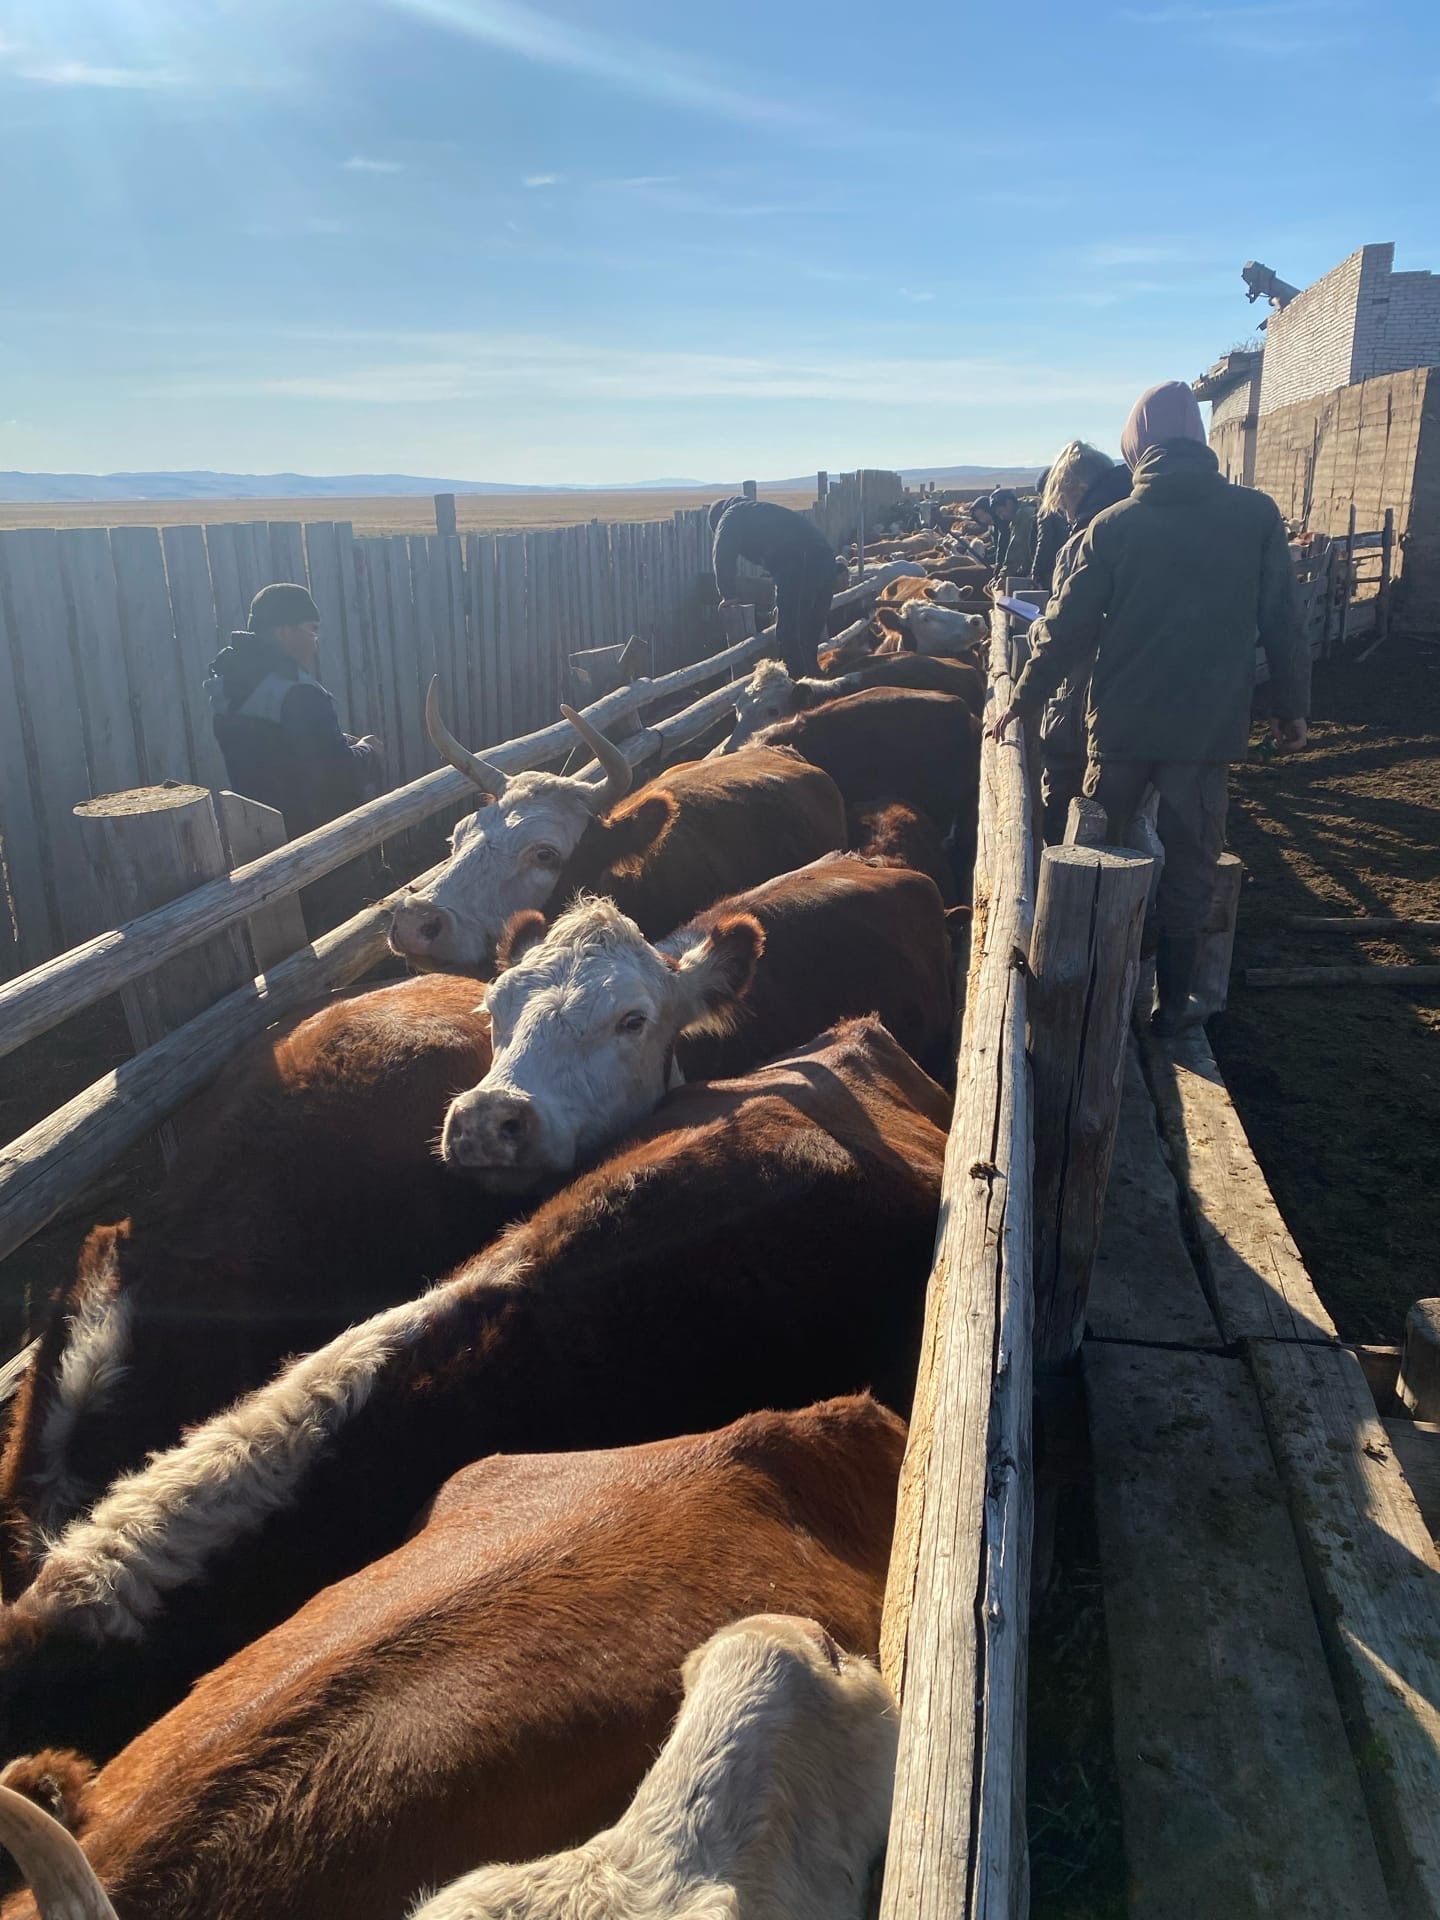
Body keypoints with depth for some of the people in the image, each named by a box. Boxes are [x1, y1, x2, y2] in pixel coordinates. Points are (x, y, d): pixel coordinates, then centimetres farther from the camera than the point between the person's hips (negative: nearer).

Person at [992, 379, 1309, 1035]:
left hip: (1122, 722, 1)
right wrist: (1292, 706, 10)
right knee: (1189, 870, 10)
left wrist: (1021, 703, 8)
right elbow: (1281, 623, 0)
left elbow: (1067, 627, -3)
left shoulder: (1112, 525, -4)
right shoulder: (1257, 515, -3)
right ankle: (1171, 1002, 17)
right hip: (1208, 727, 0)